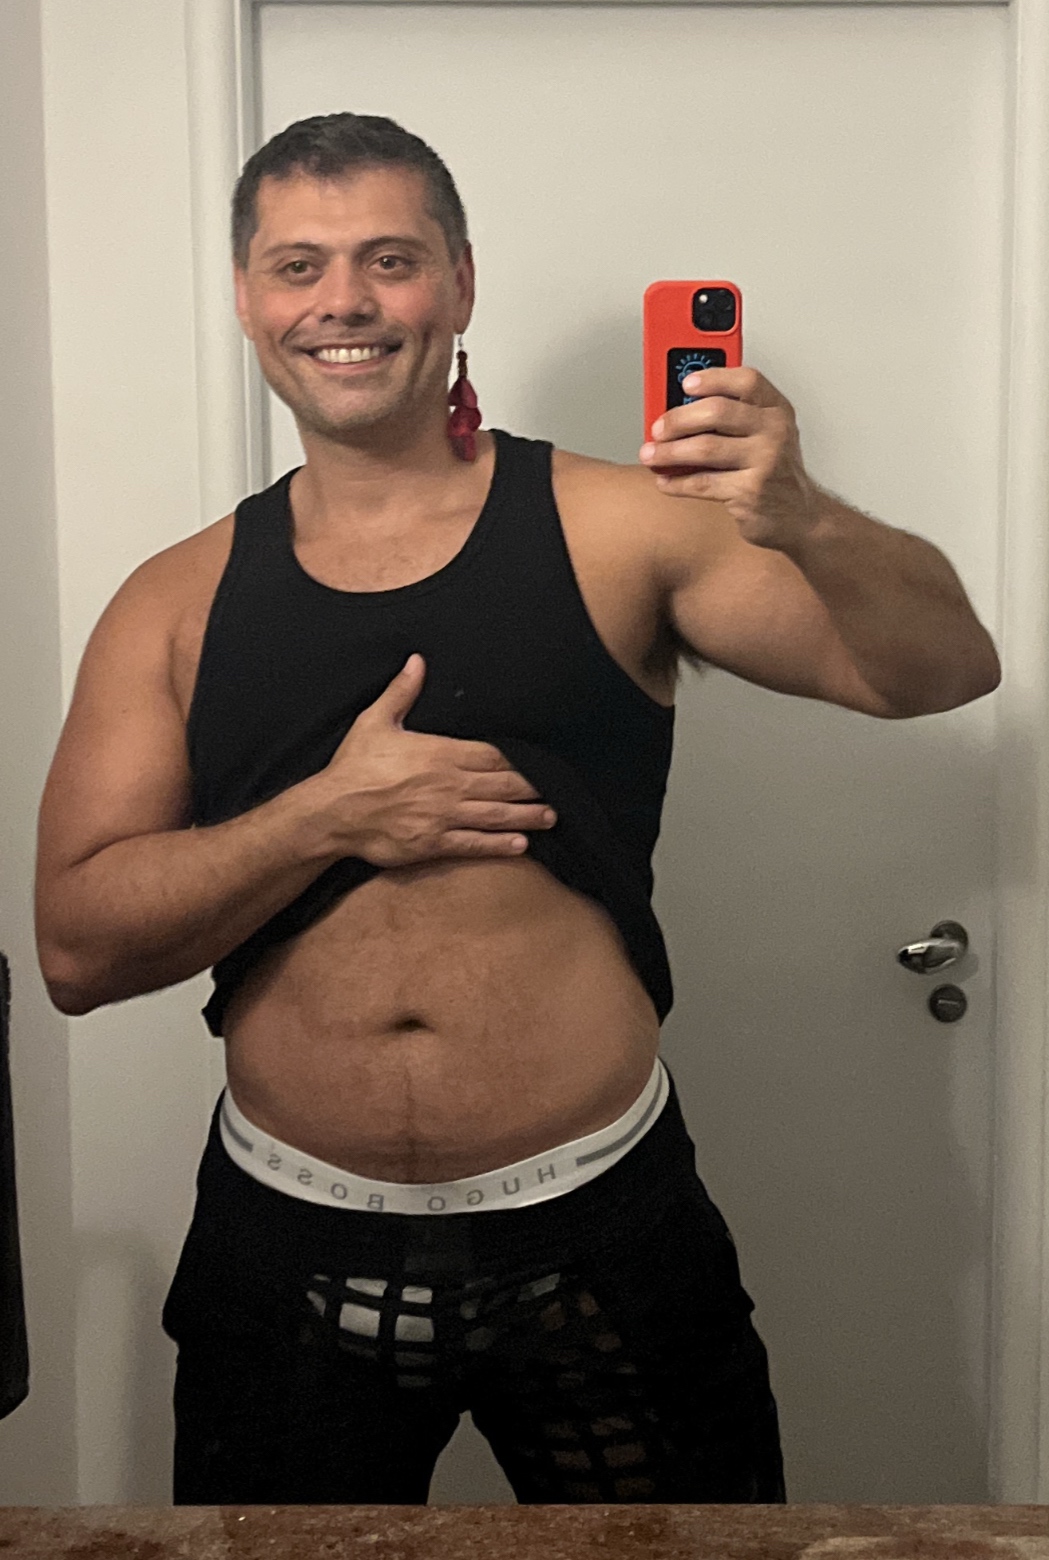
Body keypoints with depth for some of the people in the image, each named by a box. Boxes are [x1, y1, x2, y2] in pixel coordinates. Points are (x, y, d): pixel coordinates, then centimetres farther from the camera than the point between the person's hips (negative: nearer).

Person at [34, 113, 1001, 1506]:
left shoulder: (613, 529, -4)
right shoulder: (177, 605, 2)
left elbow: (944, 670, -9)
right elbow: (78, 947, -3)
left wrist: (802, 523, -29)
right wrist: (330, 815, -16)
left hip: (599, 1236, -1)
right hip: (288, 1251, 2)